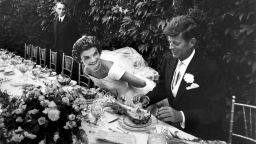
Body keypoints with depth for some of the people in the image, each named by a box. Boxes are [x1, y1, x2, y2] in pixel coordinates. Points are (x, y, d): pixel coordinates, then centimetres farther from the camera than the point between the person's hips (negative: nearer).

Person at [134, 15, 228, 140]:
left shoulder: (210, 69, -18)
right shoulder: (169, 61, 2)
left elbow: (216, 111, -21)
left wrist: (181, 116, -33)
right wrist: (147, 98, -4)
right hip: (174, 129, 6)